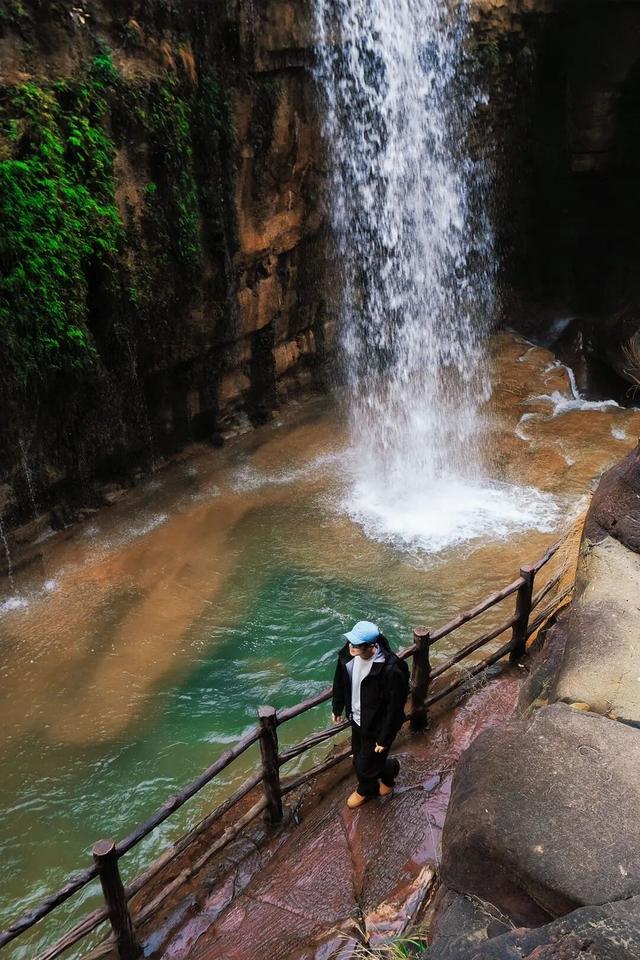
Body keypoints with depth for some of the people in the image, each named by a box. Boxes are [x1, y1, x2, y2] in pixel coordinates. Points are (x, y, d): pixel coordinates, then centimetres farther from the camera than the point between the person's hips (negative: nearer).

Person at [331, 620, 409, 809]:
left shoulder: (391, 670, -37)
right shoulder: (348, 653, -18)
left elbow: (395, 708, -24)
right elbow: (340, 681, 2)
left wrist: (385, 739, -15)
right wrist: (337, 708, 13)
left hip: (376, 727, -6)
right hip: (356, 719, 6)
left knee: (366, 766, 10)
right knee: (359, 760, 24)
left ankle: (390, 769, 44)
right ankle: (367, 789, 55)